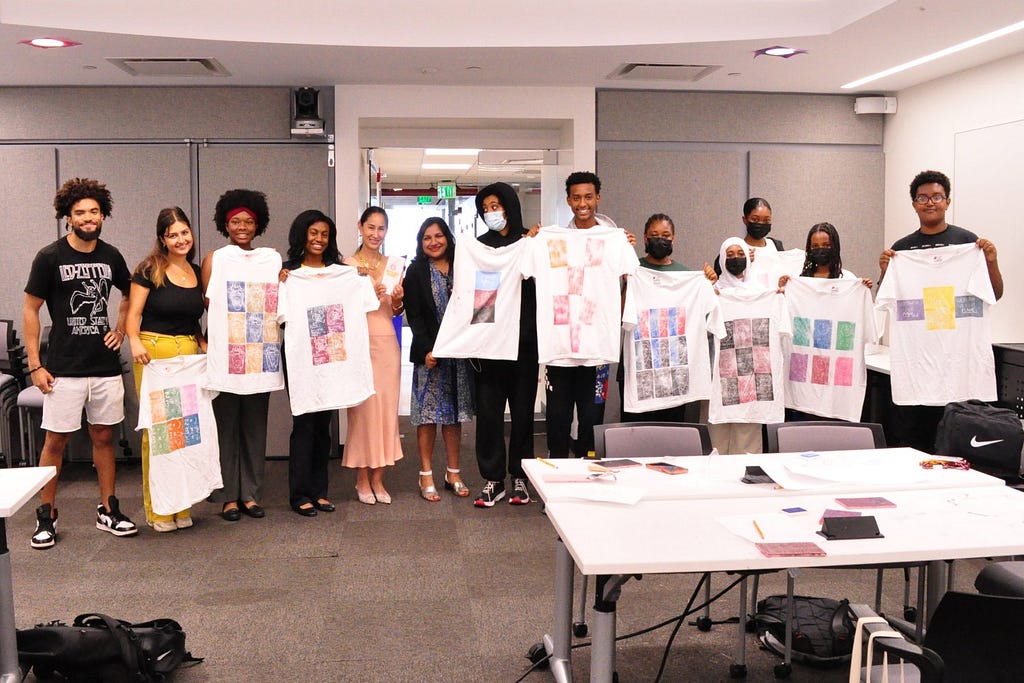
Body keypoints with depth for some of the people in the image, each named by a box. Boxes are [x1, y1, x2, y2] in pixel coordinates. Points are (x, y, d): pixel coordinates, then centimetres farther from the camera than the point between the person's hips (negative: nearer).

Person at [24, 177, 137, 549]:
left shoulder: (111, 256, 6)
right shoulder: (50, 257, -5)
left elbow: (129, 295, 24)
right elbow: (30, 311, -2)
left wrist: (121, 330, 9)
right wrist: (35, 365, -7)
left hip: (106, 367, 4)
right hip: (64, 369, -3)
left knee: (104, 436, 10)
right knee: (55, 440, 1)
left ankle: (108, 510, 21)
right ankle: (46, 516, 15)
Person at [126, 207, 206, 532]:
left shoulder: (197, 272, 14)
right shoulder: (150, 270, -2)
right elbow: (133, 313, -5)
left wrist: (204, 345, 4)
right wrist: (135, 341, -23)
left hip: (189, 354, 5)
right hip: (154, 353, -4)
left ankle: (181, 506, 15)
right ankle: (157, 509, 8)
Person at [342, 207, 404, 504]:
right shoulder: (347, 264, 0)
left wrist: (397, 299, -5)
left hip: (387, 342, 4)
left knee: (386, 408, 3)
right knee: (362, 408, -3)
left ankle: (378, 478, 13)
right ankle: (362, 479, 9)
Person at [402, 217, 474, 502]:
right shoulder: (416, 272, 1)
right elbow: (414, 316, -5)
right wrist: (426, 350, -15)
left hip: (458, 351, 3)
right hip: (429, 352, -3)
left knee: (454, 412, 8)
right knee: (428, 413, -1)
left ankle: (453, 473, 17)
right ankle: (426, 475, 7)